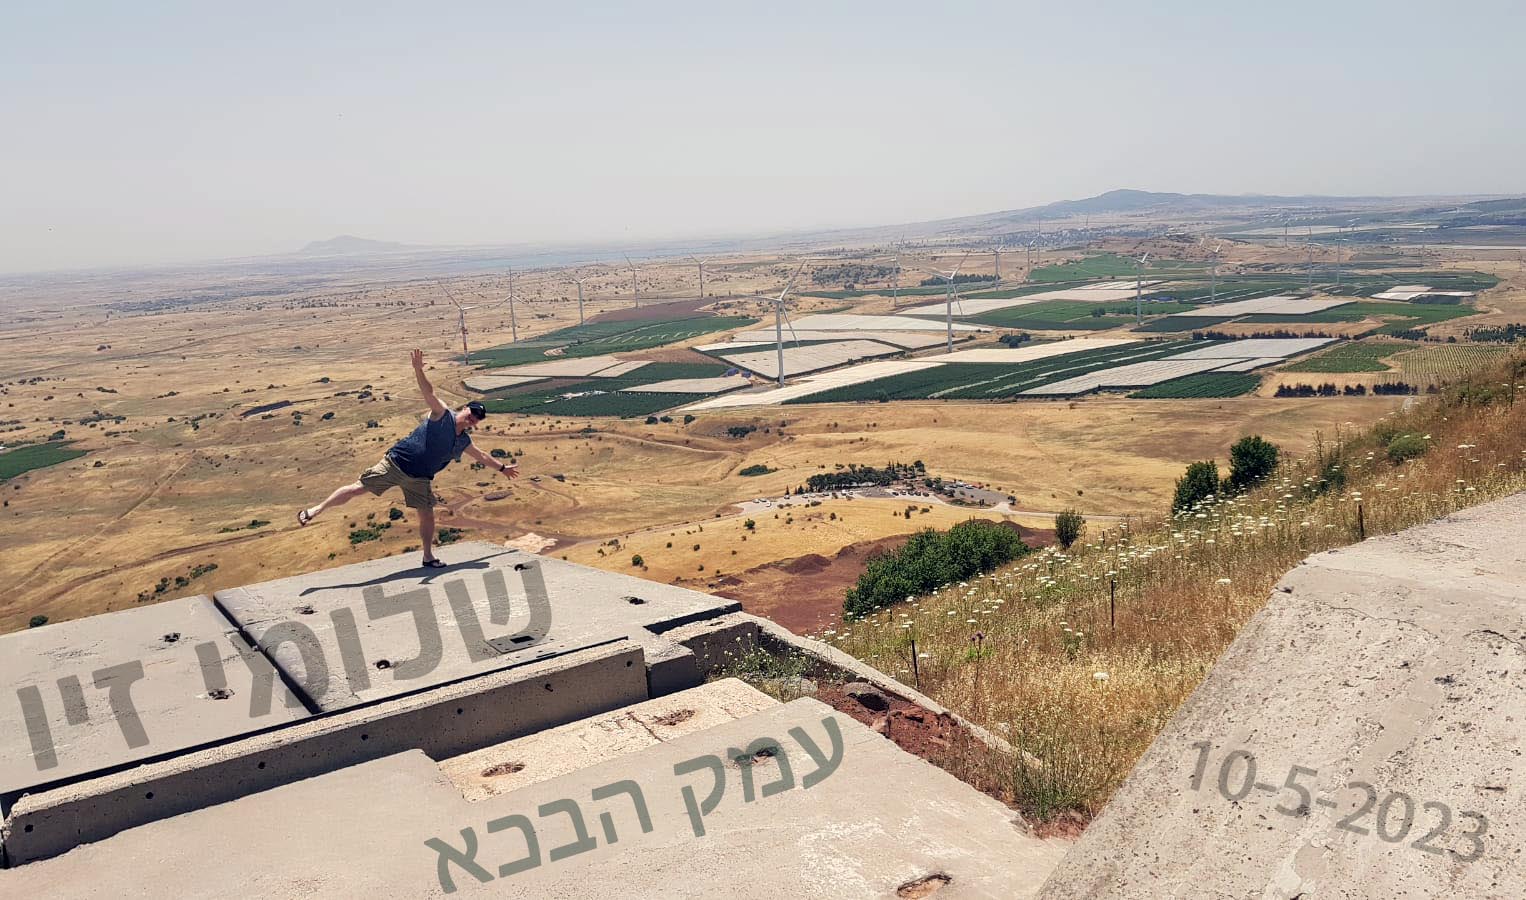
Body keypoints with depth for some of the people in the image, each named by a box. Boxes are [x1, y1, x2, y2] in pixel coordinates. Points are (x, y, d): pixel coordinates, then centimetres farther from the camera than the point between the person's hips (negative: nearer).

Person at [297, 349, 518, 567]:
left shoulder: (464, 442, 7)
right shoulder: (443, 414, -11)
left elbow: (482, 456, 25)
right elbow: (429, 393, -26)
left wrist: (502, 467, 30)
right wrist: (418, 371, -43)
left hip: (419, 479, 6)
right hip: (396, 463, -6)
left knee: (427, 515, 4)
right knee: (357, 488, -4)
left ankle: (428, 556, 20)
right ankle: (316, 510, 9)